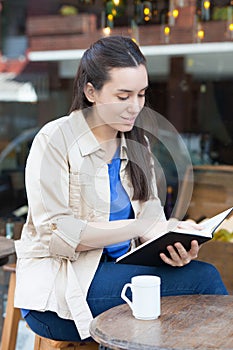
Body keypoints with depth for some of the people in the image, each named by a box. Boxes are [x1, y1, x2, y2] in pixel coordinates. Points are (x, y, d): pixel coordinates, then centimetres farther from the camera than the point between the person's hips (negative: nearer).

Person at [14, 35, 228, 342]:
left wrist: (172, 244, -17)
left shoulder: (136, 143, 10)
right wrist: (139, 227, -23)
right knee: (203, 279, -22)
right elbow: (56, 234, -16)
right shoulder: (55, 140, -10)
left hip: (117, 270, 6)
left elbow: (151, 215, 6)